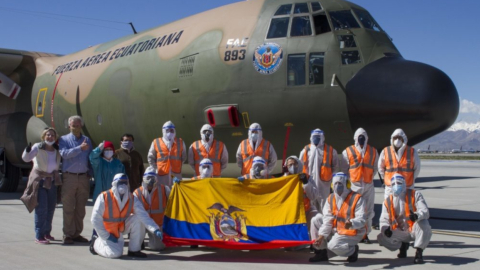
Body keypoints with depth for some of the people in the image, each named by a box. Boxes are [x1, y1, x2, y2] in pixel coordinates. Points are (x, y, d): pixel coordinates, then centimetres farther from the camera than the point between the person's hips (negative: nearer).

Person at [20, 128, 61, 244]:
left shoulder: (57, 149, 5)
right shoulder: (38, 147, -10)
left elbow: (58, 164, 16)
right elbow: (26, 158, -21)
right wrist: (27, 150, -40)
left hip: (52, 181, 6)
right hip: (40, 180, -6)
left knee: (51, 208, 11)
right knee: (41, 208, -11)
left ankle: (47, 232, 26)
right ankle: (39, 236, -7)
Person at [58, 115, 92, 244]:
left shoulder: (87, 140, 14)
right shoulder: (64, 139, 3)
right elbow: (64, 154, -15)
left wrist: (90, 173, 4)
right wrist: (80, 148, -25)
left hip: (83, 177, 3)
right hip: (69, 177, -3)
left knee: (80, 208, 7)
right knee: (68, 208, -2)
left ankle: (77, 233, 15)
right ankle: (68, 235, 4)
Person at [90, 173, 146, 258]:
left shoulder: (131, 198, -8)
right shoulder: (104, 197, -21)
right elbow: (95, 219, -20)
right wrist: (107, 236, -17)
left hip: (122, 227, 4)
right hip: (107, 230, -4)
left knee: (137, 218, -20)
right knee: (115, 253, -21)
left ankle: (134, 250, -10)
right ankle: (96, 243, 11)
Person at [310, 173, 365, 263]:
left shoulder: (356, 198, -17)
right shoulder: (331, 198, 1)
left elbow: (361, 220, -24)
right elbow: (327, 219, -1)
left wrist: (351, 223, -47)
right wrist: (321, 235, -12)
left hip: (352, 232, -7)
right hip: (337, 228, 7)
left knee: (333, 245, -28)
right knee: (316, 221, -3)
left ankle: (353, 249, 4)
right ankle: (321, 253, 4)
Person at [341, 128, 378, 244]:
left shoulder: (373, 151, 11)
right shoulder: (348, 151, 5)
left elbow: (375, 168, 15)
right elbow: (345, 169, 7)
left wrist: (370, 177, 5)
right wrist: (350, 179, 0)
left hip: (368, 185, 2)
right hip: (354, 185, -2)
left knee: (368, 210, 3)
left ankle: (365, 234, 11)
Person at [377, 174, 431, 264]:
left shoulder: (415, 195, -5)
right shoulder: (388, 201, 4)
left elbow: (425, 211, -19)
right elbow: (384, 219, 1)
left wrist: (417, 216, -44)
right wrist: (386, 229, -24)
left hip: (414, 230, -3)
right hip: (400, 233, 4)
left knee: (423, 223, -37)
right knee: (381, 238, -18)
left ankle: (419, 252, -19)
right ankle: (403, 245, 12)